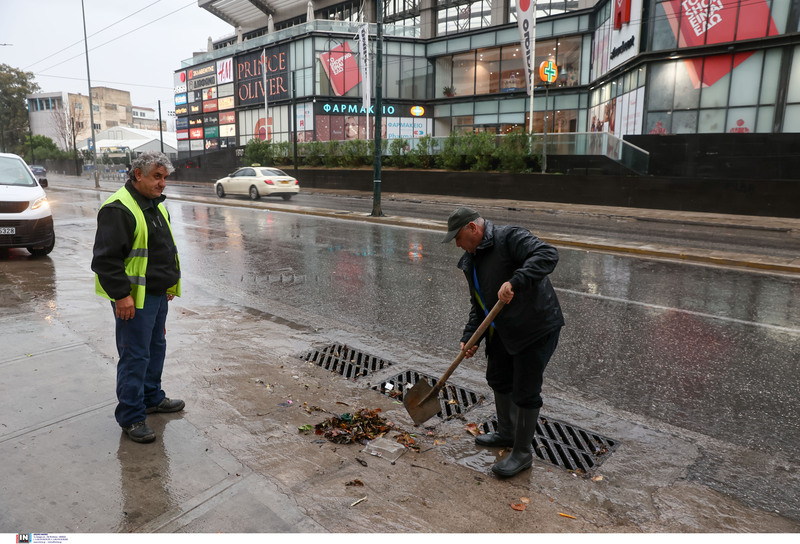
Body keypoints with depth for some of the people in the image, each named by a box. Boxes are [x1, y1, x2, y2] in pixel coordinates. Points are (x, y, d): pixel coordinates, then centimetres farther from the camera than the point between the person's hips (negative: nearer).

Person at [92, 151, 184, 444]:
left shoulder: (155, 205, 13)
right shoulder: (119, 208, -17)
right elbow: (106, 258, -21)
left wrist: (169, 284, 21)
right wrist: (121, 294, -23)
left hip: (157, 294, 10)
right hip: (134, 298, -9)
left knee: (156, 348, 20)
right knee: (135, 356, -2)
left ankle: (151, 397, 37)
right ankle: (131, 417, 11)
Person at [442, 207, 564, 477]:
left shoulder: (509, 238, -18)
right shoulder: (471, 261, 9)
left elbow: (547, 255, -33)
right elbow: (478, 305, 13)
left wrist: (515, 282, -42)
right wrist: (470, 338, 2)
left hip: (536, 328, -10)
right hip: (503, 330, 10)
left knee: (525, 391, 0)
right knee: (498, 379, 21)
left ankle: (523, 453, 18)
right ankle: (507, 433, 43)